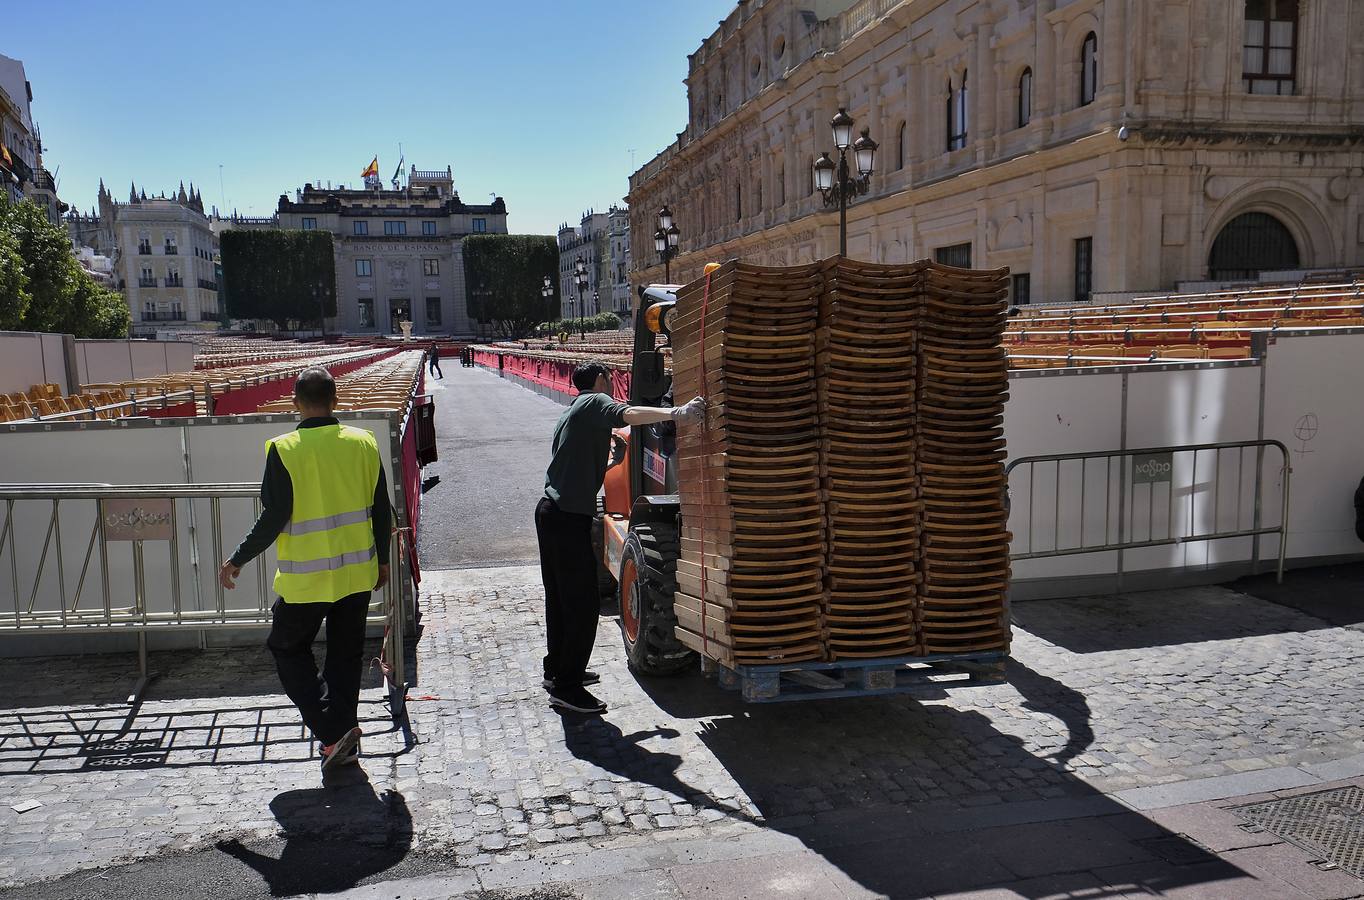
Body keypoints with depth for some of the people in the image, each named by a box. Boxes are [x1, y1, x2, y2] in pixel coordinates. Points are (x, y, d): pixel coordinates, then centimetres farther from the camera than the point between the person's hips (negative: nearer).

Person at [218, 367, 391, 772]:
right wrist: (382, 560, 16)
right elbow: (381, 510, 3)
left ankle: (331, 731, 2)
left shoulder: (284, 449, -14)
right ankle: (344, 743, 23)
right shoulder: (364, 443, -2)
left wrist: (237, 560, 0)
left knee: (288, 649, 15)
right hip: (358, 572, 4)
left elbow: (274, 517, -14)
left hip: (306, 578, -4)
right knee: (347, 655, 16)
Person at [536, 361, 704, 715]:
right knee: (582, 605, -5)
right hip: (569, 517, -11)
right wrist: (676, 413, -44)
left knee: (560, 597, 20)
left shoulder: (573, 409, 21)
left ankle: (557, 669, 32)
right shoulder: (595, 402, -8)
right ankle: (566, 686, 1)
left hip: (550, 510, 11)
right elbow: (628, 414, -31)